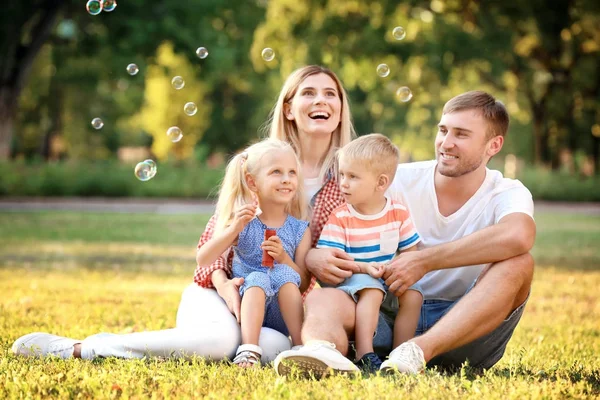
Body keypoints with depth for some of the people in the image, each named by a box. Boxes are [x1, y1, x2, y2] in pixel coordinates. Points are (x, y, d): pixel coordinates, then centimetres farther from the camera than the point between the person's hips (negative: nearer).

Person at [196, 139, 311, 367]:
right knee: (257, 278, -30)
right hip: (245, 305, -1)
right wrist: (234, 229, -18)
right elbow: (203, 261, -6)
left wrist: (284, 258, -17)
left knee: (284, 274, -27)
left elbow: (304, 280, 1)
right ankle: (249, 350, -43)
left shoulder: (299, 230, 5)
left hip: (281, 316, 1)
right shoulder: (243, 223, 2)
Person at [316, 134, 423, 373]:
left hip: (391, 281, 4)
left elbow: (411, 251, 5)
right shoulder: (340, 217, -7)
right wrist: (364, 268, -26)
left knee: (413, 294, -21)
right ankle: (364, 354, -36)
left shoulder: (398, 213, 1)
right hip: (353, 280, -3)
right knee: (371, 290, -33)